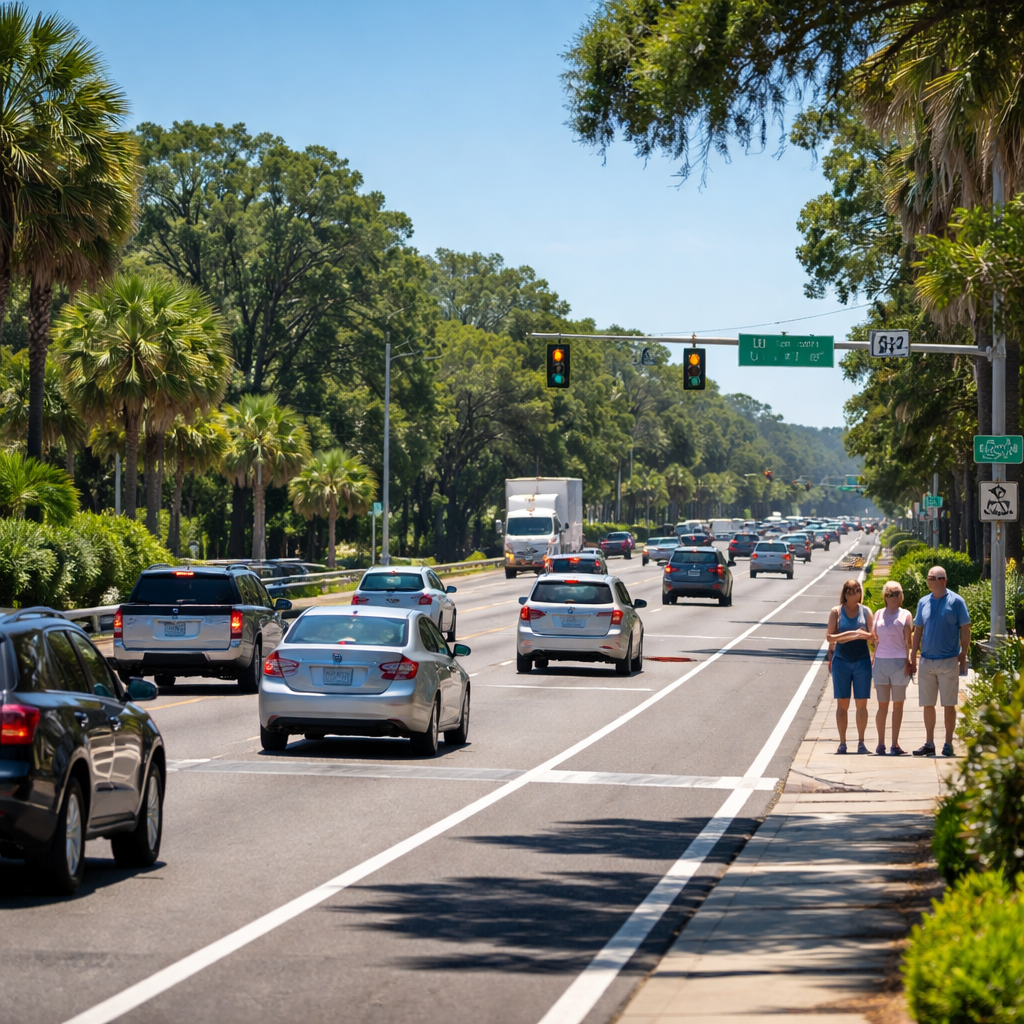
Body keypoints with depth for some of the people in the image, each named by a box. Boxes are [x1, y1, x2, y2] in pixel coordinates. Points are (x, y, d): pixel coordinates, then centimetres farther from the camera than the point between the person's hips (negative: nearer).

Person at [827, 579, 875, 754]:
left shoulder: (865, 611, 5)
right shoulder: (836, 611, 2)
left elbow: (872, 636, 2)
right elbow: (830, 637, -3)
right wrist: (853, 634, -17)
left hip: (862, 661, 1)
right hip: (841, 661, -1)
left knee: (861, 704, 1)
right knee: (842, 704, 1)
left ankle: (861, 742, 7)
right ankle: (842, 742, 6)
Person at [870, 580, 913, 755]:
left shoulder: (905, 615, 6)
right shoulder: (878, 614, 13)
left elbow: (908, 640, 1)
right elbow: (875, 639, 15)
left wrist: (908, 661, -7)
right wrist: (873, 661, 6)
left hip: (899, 662, -1)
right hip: (880, 661, 2)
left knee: (898, 704, 2)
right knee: (882, 704, 2)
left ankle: (895, 743, 6)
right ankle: (880, 743, 6)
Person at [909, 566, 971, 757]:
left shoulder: (955, 601, -4)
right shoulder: (923, 602, 9)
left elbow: (965, 630, -3)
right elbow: (918, 631, 13)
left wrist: (963, 656, -8)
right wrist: (913, 657, 8)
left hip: (949, 661, -4)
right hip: (926, 661, 4)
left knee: (948, 704, 0)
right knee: (928, 705, 7)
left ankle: (948, 744, 6)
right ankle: (929, 743, 14)